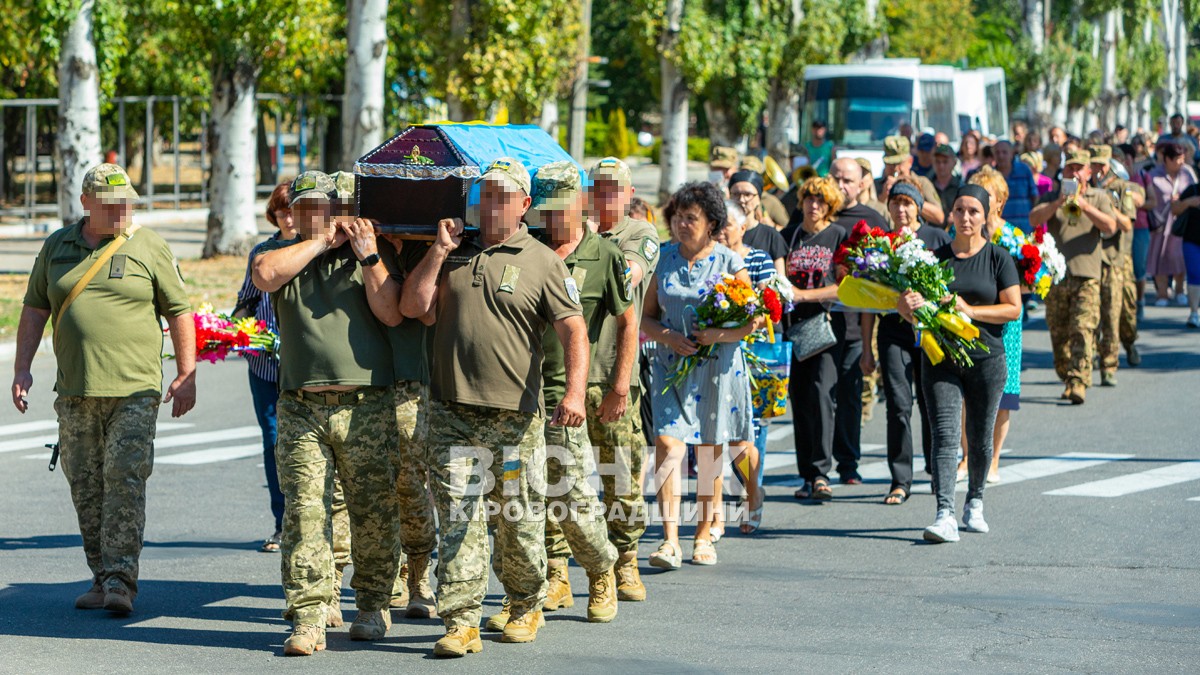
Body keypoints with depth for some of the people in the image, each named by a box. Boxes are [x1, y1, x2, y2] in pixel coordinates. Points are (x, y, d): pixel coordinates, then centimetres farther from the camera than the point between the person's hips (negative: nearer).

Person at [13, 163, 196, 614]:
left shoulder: (149, 248, 2)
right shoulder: (57, 246, 11)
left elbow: (179, 311, 4)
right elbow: (35, 307, 15)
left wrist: (187, 375, 1)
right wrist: (22, 368, 7)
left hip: (135, 390, -4)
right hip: (75, 391, 4)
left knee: (125, 479, -13)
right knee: (85, 487, 5)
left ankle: (120, 579, -12)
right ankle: (103, 578, 14)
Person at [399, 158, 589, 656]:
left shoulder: (542, 261, 2)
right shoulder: (454, 252, 13)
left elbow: (574, 331, -5)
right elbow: (412, 307, 6)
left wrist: (575, 392, -19)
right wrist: (439, 250, 0)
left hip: (515, 415, -2)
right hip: (453, 414, 2)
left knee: (520, 519, 7)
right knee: (457, 519, -4)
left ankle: (526, 607, 27)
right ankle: (461, 623, -4)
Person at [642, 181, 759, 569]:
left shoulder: (729, 263, 0)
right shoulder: (662, 261, 7)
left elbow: (751, 322, 0)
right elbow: (645, 317, 10)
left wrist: (717, 336, -17)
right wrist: (670, 338, -10)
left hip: (717, 367, -1)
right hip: (671, 365, 1)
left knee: (709, 450, 7)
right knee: (668, 443, -14)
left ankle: (704, 534, 21)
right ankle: (670, 540, -17)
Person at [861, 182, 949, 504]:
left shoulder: (938, 239, 4)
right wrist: (867, 347, 9)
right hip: (894, 331, 1)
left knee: (932, 405, 5)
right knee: (899, 406, -5)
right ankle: (900, 481, -1)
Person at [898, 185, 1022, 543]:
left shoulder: (998, 258, 0)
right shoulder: (935, 258, 5)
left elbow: (1013, 309, -5)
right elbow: (916, 314, 8)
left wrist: (970, 311, -15)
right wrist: (909, 307, -16)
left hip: (986, 357, -1)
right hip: (941, 358, 1)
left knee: (979, 440, 8)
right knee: (945, 436, -11)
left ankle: (974, 503, 31)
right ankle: (945, 516, -19)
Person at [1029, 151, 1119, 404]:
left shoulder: (1098, 198, 12)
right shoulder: (1053, 197, 14)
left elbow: (1110, 226, -5)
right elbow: (1034, 219, -4)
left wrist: (1085, 206, -15)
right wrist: (1058, 203, -19)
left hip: (1087, 275, -2)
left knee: (1083, 330, -15)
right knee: (1059, 334, 6)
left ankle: (1079, 383, -21)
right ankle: (1067, 380, 21)